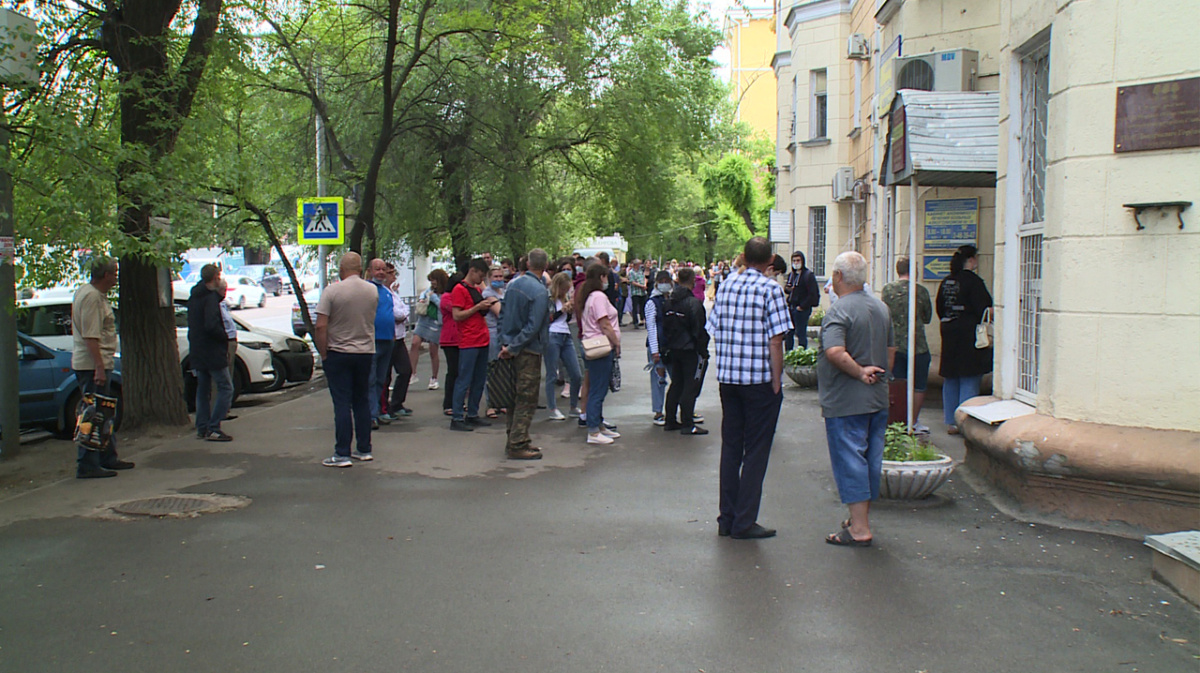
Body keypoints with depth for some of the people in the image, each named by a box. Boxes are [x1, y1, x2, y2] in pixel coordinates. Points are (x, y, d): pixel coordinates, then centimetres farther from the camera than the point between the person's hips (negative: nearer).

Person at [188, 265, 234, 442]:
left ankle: (202, 428, 16)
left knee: (203, 390, 15)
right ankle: (213, 428, -9)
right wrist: (226, 336, -10)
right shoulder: (210, 297, -16)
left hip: (197, 353, 9)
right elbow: (211, 325, -26)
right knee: (225, 388, -4)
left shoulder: (194, 297, 11)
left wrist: (219, 296, 13)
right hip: (213, 353, -9)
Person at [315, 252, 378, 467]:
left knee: (342, 404, -2)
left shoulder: (332, 291, -12)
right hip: (366, 352, 4)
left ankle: (342, 454, -3)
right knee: (362, 402, 14)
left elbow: (320, 327, -15)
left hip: (338, 353, -4)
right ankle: (364, 449, 18)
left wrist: (323, 353, -6)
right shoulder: (373, 291, 1)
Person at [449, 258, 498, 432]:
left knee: (480, 381, 10)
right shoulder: (460, 290, -7)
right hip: (468, 343, -9)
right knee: (464, 380, -6)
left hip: (482, 341, 9)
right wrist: (478, 307, -17)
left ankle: (472, 415, 18)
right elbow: (456, 316, -14)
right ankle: (456, 418, -3)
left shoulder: (476, 289, 19)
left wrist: (486, 305, 10)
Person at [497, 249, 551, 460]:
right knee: (526, 400, -1)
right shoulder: (539, 291, -17)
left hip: (514, 349, 8)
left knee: (516, 397, 15)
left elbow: (503, 314, 10)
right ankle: (517, 446, 0)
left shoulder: (514, 283, 6)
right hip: (529, 351, -8)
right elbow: (533, 326, -20)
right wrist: (513, 348, -14)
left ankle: (517, 440, 24)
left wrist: (506, 343, 7)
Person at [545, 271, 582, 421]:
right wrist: (563, 309, -10)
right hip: (552, 337, -7)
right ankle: (553, 410, 6)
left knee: (576, 375, 4)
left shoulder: (565, 298, 18)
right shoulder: (548, 299, -3)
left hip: (566, 337, 7)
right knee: (552, 376, -1)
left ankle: (574, 407, 17)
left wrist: (570, 311, 5)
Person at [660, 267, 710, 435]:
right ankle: (687, 424, -1)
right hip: (690, 350, -7)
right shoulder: (694, 302, -17)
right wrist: (703, 351, -10)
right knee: (691, 386, -2)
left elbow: (665, 326, 13)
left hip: (674, 350, 8)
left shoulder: (669, 301, 7)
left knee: (676, 384, 15)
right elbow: (699, 330, -17)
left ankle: (670, 421, 20)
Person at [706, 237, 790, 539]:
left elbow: (714, 331, 9)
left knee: (730, 447, 13)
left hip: (727, 377, 5)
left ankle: (727, 519, 18)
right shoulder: (771, 289, -9)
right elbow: (775, 340, -14)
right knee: (756, 450, 3)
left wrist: (726, 367, 16)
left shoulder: (726, 285, 7)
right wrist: (776, 380, -7)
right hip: (760, 379, -5)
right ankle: (744, 522, 5)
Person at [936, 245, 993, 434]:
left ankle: (951, 423, 16)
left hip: (949, 334, 7)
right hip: (969, 336, -7)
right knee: (969, 381, -3)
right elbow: (984, 310, -16)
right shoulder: (973, 281, -13)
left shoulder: (946, 282, 9)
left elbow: (940, 310, 16)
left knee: (950, 381, 12)